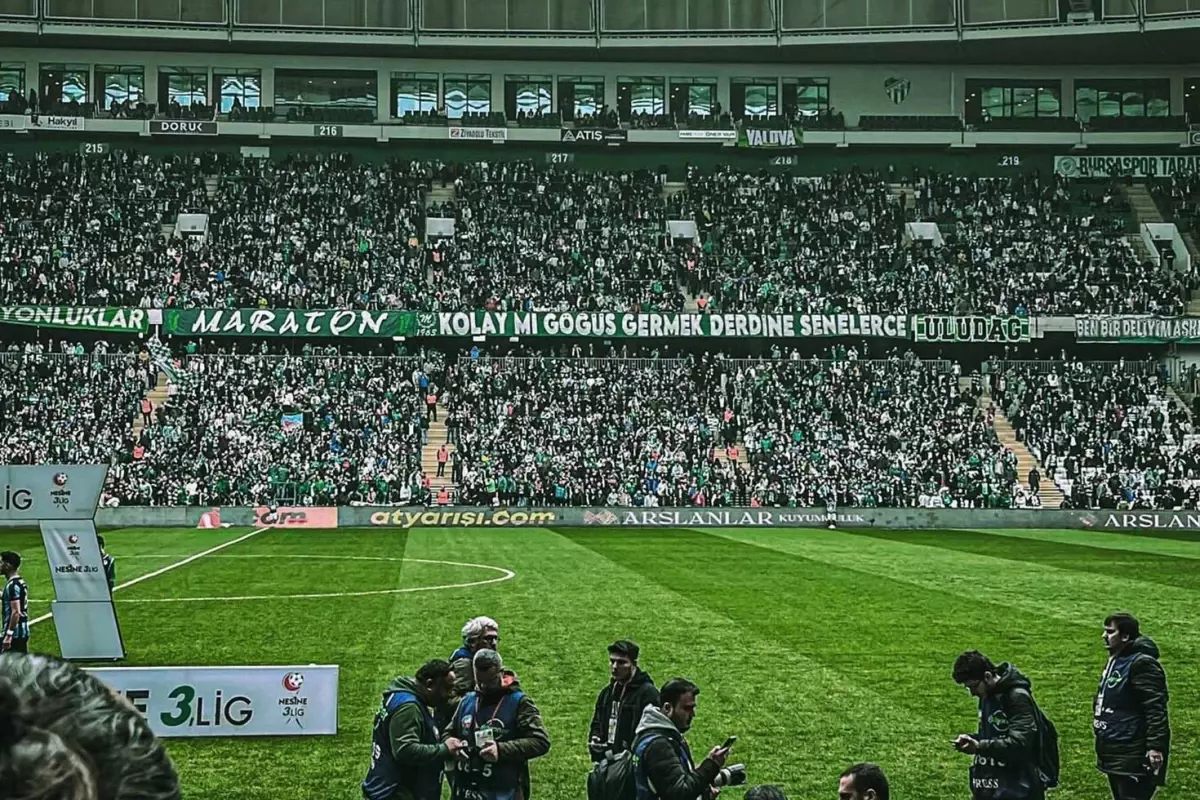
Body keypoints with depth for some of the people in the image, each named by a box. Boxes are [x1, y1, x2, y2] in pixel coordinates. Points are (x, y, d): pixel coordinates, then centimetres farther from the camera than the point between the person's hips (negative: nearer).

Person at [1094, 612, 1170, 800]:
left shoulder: (1142, 664, -18)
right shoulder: (1116, 660, 13)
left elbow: (1156, 709, -22)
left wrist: (1155, 747, -25)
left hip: (1133, 756, -11)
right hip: (1114, 752, 11)